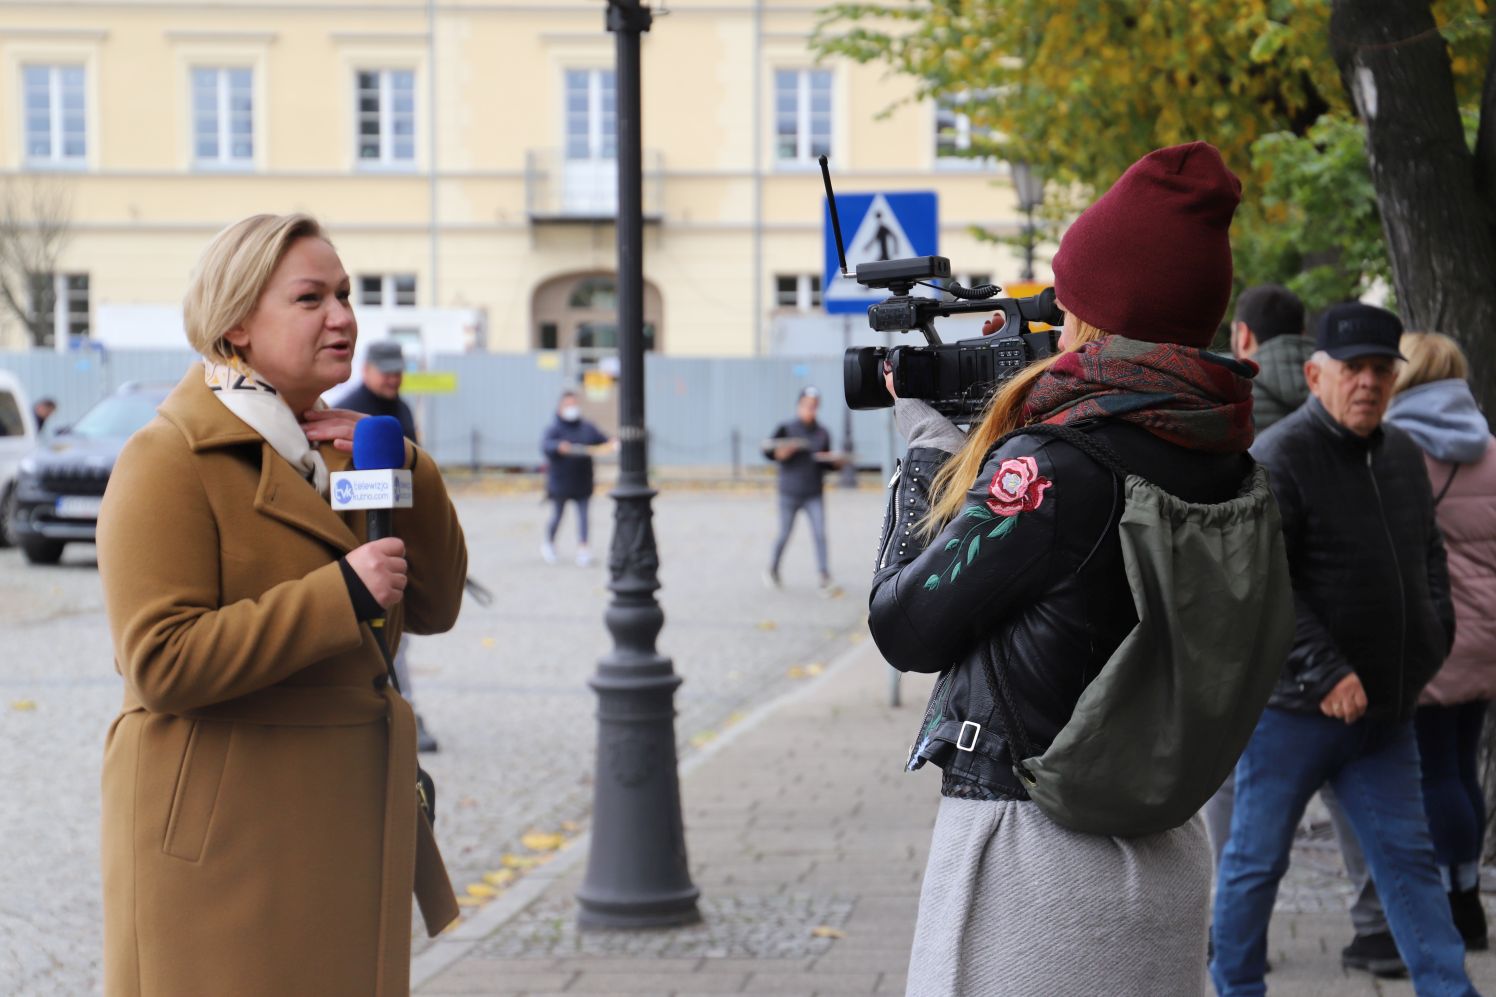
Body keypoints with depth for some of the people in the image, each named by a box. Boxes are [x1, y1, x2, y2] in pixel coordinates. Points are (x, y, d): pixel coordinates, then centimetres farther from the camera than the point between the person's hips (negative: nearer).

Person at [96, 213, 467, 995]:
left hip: (341, 833, 8)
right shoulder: (169, 462, -12)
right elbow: (160, 662, -22)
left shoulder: (333, 446, 14)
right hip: (223, 836, -8)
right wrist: (340, 596, -24)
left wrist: (404, 471, -5)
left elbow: (432, 607, 10)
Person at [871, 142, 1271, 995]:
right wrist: (928, 417, 21)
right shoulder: (1226, 464, 3)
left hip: (1036, 853, -8)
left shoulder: (1056, 468, -20)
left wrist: (923, 466, 5)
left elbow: (905, 629, -9)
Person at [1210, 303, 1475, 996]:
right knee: (1258, 857, 6)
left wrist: (1433, 636, 9)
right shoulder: (1279, 459, -14)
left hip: (1384, 707, 7)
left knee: (1407, 858, 9)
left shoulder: (1403, 455, 10)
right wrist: (1324, 672, -23)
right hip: (1293, 709, -6)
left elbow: (1429, 555, 25)